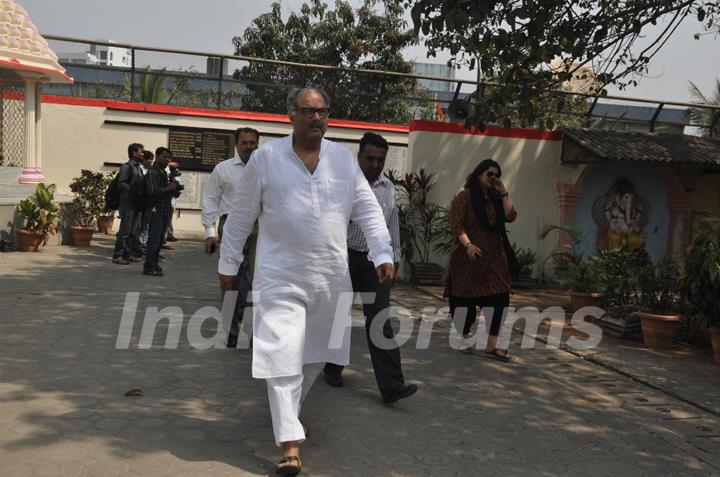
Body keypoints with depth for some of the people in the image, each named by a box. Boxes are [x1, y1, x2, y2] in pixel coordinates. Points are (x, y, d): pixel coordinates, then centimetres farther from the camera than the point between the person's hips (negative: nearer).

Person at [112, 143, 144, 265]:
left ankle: (127, 254, 15)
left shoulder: (138, 168, 18)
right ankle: (118, 256, -4)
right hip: (128, 202, -8)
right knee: (125, 230, -8)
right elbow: (121, 184, -15)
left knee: (134, 231, 9)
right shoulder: (126, 167, -7)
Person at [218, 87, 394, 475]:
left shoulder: (344, 159, 4)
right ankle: (290, 443, 2)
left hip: (331, 276, 4)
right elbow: (241, 215, 2)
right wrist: (228, 264, 5)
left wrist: (383, 254, -8)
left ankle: (288, 410, 41)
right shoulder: (266, 157, -3)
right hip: (281, 277, -3)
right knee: (283, 356, -7)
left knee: (315, 353, 17)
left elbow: (367, 210, 4)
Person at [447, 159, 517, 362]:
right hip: (469, 256, -5)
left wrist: (504, 193, -1)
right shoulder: (465, 195, -4)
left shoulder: (496, 198, 14)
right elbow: (456, 224, -13)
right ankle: (464, 339, 23)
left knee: (500, 299, -3)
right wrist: (468, 245, -24)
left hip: (493, 257, 6)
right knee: (466, 299, 5)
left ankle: (491, 345, 1)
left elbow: (511, 216, 1)